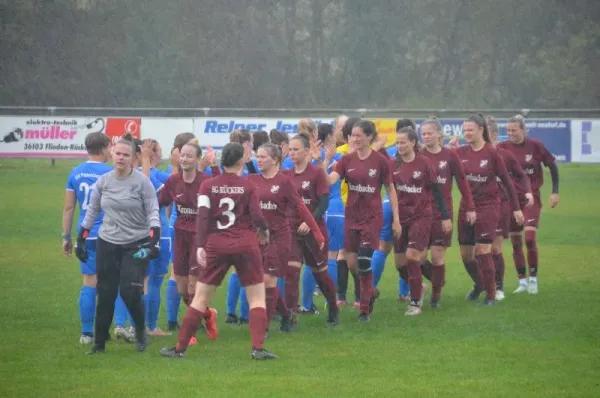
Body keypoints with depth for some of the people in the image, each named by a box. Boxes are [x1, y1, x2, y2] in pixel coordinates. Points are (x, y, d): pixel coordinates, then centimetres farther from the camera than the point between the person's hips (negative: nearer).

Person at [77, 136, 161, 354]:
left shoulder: (142, 181, -8)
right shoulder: (103, 181, 3)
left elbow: (153, 211, -8)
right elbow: (92, 211, 13)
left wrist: (154, 238, -20)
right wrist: (81, 239, 13)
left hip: (136, 245, -3)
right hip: (107, 245, 3)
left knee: (130, 292, -14)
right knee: (105, 294, 4)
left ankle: (141, 332, 12)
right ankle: (99, 342, 14)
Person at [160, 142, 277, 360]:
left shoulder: (208, 185, 1)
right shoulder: (247, 185, -3)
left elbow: (202, 216, -8)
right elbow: (256, 216, -6)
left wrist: (200, 246, -10)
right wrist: (264, 230, 14)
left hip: (215, 245, 2)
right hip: (245, 244, -2)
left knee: (200, 298, 8)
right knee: (257, 296, 7)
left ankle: (180, 347, 8)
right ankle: (258, 347, -6)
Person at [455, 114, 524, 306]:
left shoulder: (492, 153, -10)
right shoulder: (460, 152, 1)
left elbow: (506, 181, -5)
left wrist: (516, 208, -3)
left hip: (487, 207, -5)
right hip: (466, 207, 5)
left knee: (483, 251, -10)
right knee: (466, 254, 9)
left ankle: (491, 295, 2)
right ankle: (479, 285, 36)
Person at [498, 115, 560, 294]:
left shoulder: (535, 146, -8)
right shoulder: (503, 148, -5)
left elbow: (552, 165, 1)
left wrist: (555, 192, -1)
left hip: (531, 198, -2)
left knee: (530, 238, -14)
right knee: (515, 242, 3)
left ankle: (533, 279, 0)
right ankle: (522, 281, 14)